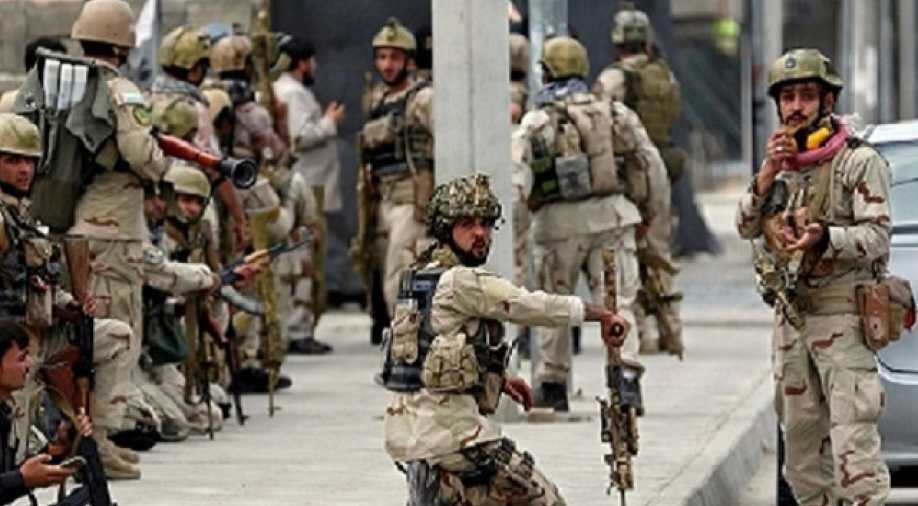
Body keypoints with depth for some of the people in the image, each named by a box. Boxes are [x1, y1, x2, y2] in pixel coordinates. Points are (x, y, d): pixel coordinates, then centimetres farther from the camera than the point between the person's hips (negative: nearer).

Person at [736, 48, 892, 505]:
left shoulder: (859, 162, -6)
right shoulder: (782, 161, 15)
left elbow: (876, 237, -13)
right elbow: (746, 228, 7)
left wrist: (824, 239, -31)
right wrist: (768, 176, -9)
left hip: (843, 316, -7)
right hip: (790, 317, 7)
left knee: (853, 434, -15)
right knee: (800, 434, 11)